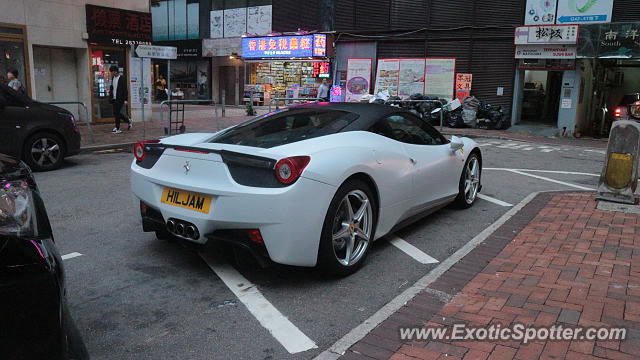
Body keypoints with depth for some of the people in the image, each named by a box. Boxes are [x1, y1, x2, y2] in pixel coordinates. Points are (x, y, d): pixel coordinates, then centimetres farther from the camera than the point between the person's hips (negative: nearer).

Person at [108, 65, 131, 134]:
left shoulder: (122, 78, -9)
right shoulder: (113, 78, 12)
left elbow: (125, 89, -11)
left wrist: (125, 100, -16)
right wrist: (110, 96, 12)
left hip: (120, 99, -7)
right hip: (114, 99, 7)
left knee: (116, 113, -9)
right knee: (116, 113, 9)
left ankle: (117, 128, -2)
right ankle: (128, 121, 28)